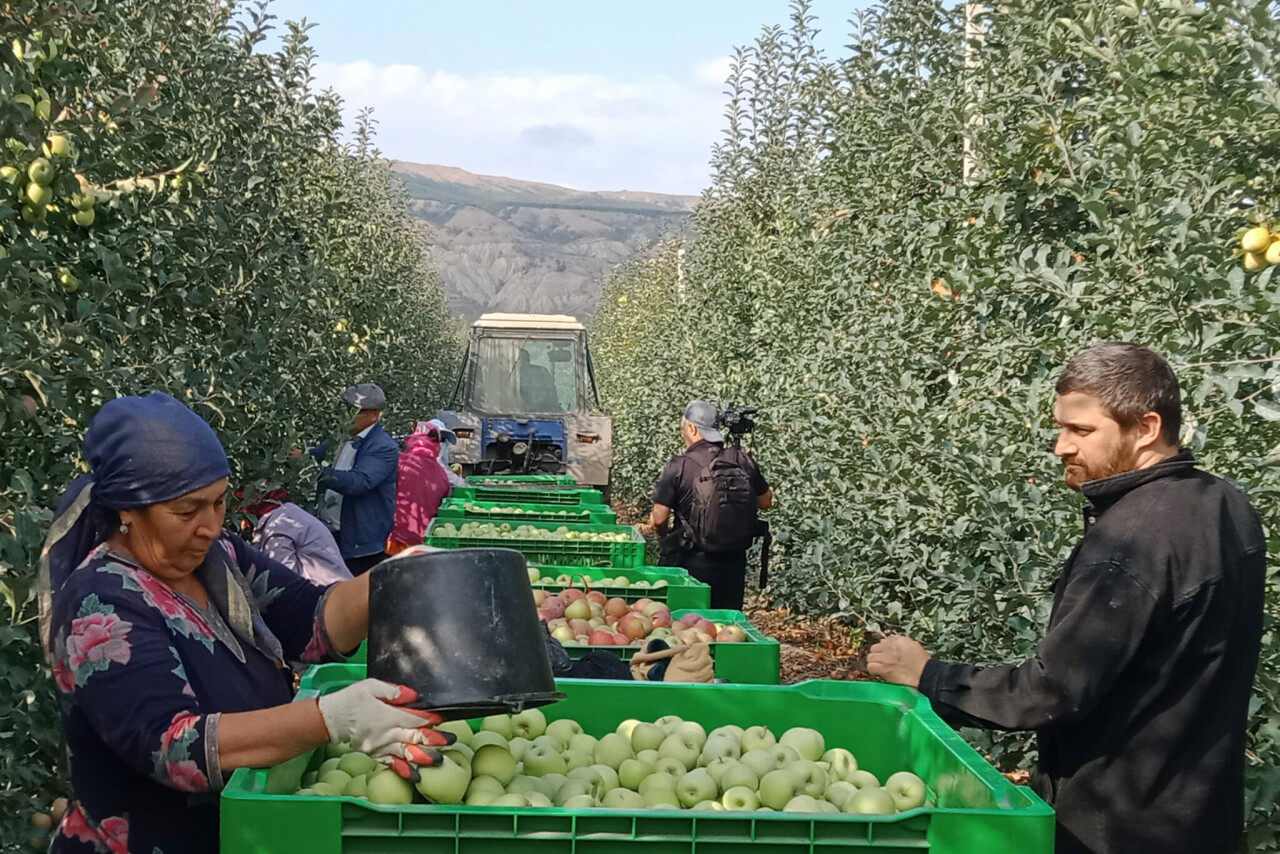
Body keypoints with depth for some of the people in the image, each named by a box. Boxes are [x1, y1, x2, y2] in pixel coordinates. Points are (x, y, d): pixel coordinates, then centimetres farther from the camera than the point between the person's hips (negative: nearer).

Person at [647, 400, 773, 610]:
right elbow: (765, 502, 11)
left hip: (691, 563, -3)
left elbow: (659, 519, -12)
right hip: (734, 562, 4)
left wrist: (667, 537, 8)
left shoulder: (679, 467, -13)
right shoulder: (743, 461, -2)